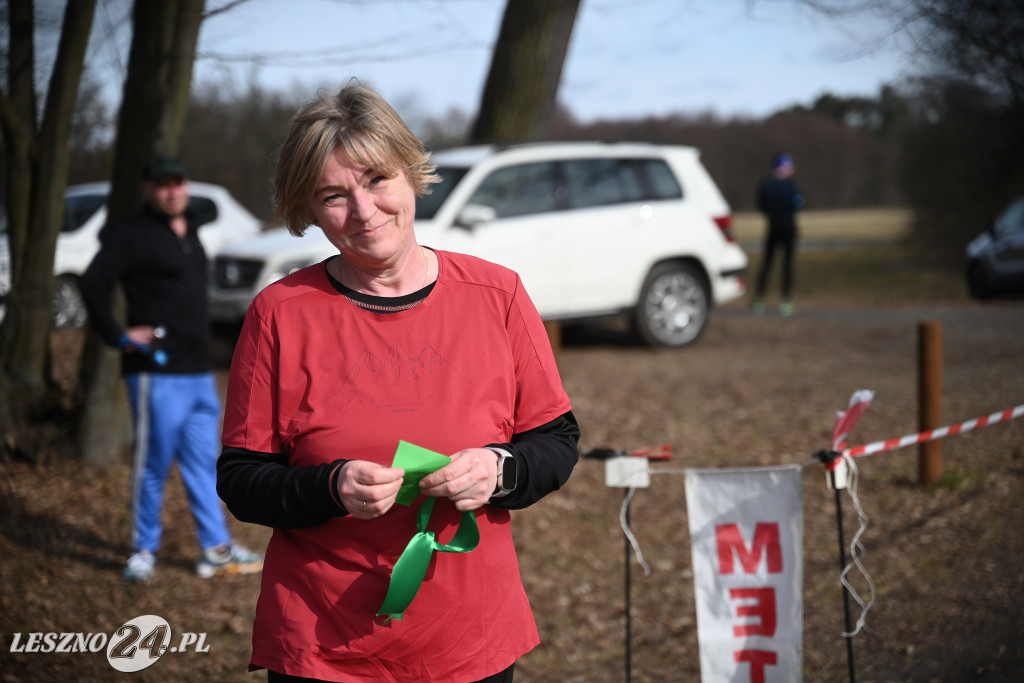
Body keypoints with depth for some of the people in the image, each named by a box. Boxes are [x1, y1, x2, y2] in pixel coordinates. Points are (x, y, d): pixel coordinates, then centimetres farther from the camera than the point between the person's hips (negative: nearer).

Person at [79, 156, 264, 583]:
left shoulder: (189, 231, 16)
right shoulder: (134, 234, -9)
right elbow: (93, 283, -19)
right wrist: (118, 336, -16)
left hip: (198, 372, 8)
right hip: (157, 373, -8)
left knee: (205, 464, 10)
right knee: (153, 464, 0)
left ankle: (217, 550, 16)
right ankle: (144, 551, 12)